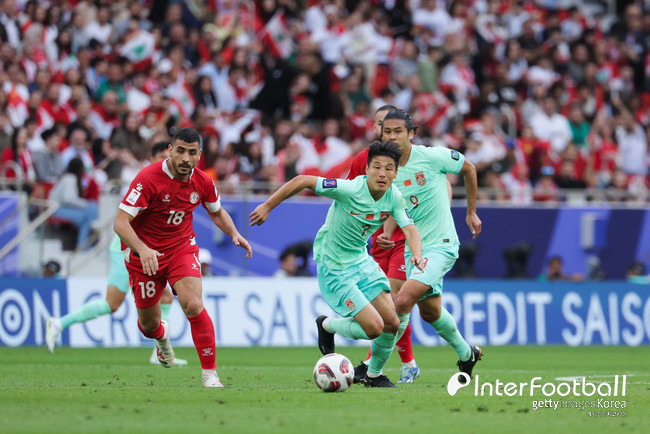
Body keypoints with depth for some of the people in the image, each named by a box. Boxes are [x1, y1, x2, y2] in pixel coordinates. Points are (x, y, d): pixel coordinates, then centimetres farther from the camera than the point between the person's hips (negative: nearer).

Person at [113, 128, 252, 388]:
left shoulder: (202, 182, -8)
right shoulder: (148, 179, -23)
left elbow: (217, 212, 14)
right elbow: (120, 223, -26)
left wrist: (234, 235, -5)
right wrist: (142, 249, -43)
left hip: (182, 248, 2)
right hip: (145, 252, -2)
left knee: (194, 306, -22)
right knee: (148, 324, 9)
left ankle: (210, 374, -13)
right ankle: (161, 335, 50)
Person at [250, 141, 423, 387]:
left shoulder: (394, 197, -8)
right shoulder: (350, 189, -27)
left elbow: (409, 228, -11)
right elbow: (302, 181, -24)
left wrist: (416, 255, -33)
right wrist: (267, 207, -20)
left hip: (361, 261, 7)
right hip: (333, 268, -7)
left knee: (392, 324, 1)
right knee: (374, 327, -13)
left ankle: (374, 374, 27)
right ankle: (327, 326, 17)